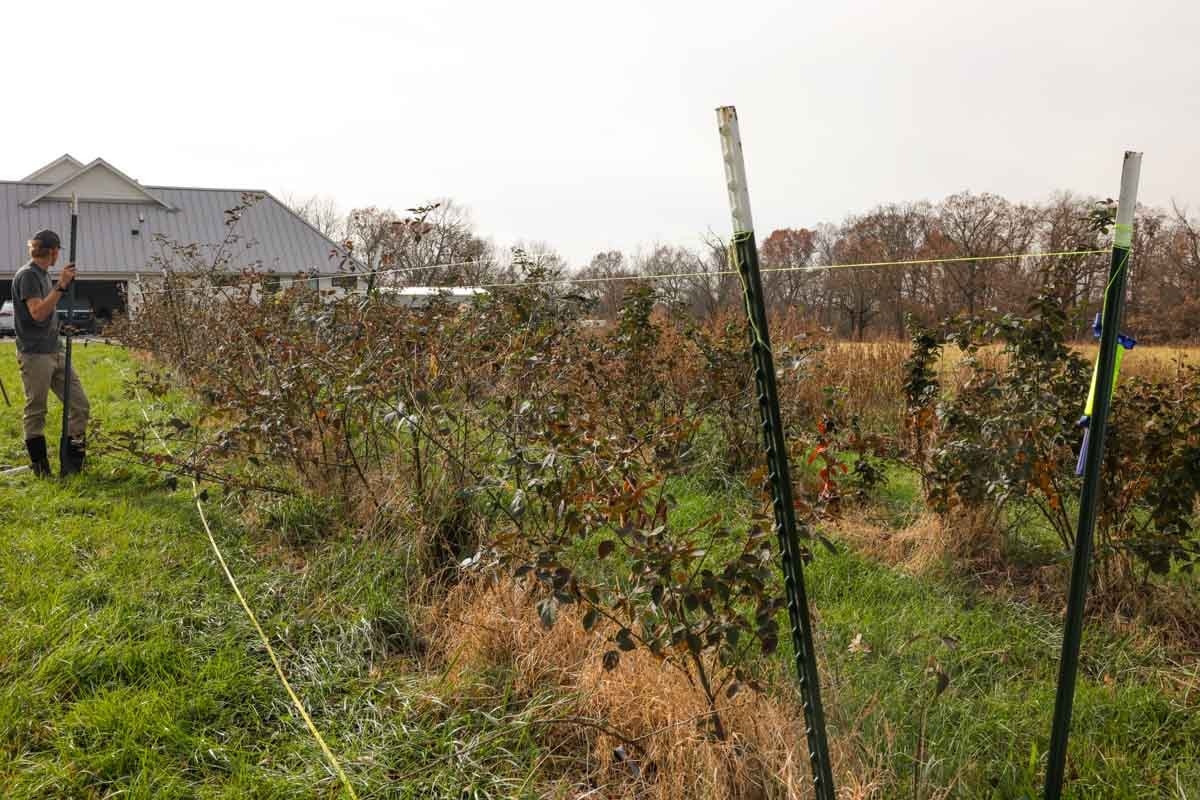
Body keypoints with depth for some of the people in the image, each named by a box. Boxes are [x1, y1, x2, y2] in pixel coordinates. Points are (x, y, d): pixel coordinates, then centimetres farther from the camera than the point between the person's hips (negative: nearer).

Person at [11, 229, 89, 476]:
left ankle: (73, 462, 13)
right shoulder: (27, 275, -10)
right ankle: (40, 467, 10)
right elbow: (37, 312, -21)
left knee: (80, 405, 5)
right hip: (34, 355, -9)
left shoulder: (44, 275, 17)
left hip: (56, 352, 9)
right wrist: (61, 286, -21)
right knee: (35, 413, 1)